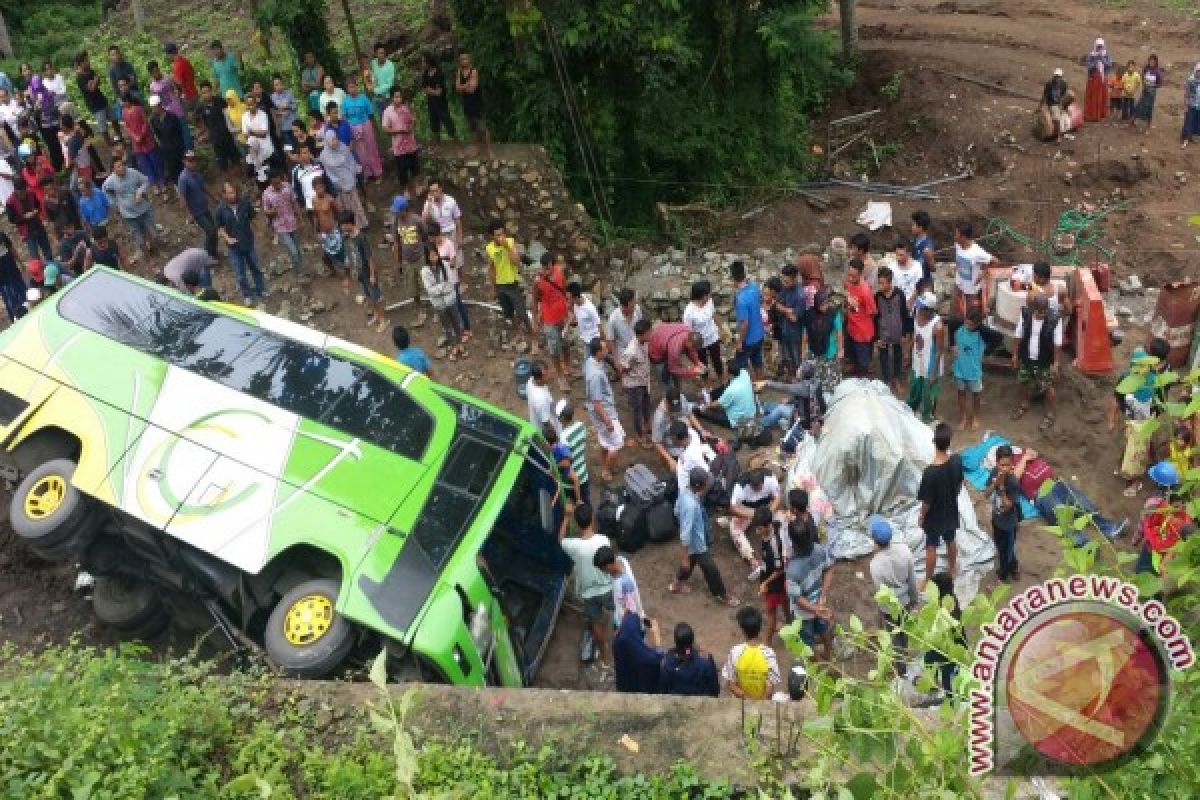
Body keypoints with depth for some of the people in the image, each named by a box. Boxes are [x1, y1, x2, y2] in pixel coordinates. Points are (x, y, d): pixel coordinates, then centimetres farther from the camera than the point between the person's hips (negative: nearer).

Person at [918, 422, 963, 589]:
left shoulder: (930, 472, -36)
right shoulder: (957, 461, -21)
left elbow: (927, 501, -24)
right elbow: (959, 484, -1)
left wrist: (922, 516, -5)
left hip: (934, 516, -5)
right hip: (951, 512, 5)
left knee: (931, 547, 16)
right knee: (950, 541, 28)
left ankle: (928, 581, 33)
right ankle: (951, 571, 50)